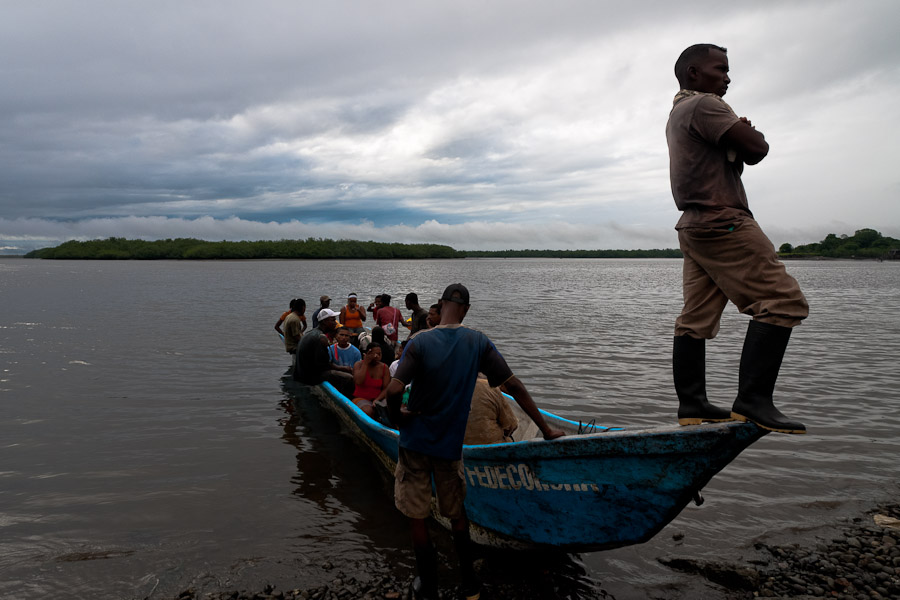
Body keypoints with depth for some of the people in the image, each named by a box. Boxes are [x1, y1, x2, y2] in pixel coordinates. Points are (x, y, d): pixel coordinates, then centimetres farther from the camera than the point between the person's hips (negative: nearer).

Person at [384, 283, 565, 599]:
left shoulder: (419, 342, -15)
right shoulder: (479, 342, -8)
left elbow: (394, 390, -25)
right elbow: (514, 385, -8)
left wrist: (397, 414, -2)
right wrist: (546, 429, -3)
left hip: (415, 441, -2)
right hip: (450, 444, 2)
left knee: (416, 516, 14)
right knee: (457, 513, 21)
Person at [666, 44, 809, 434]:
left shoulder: (677, 114, 25)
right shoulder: (703, 105, -7)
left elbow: (735, 161, 23)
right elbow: (757, 149, -13)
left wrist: (742, 135, 3)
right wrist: (752, 136, 8)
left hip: (695, 226, 11)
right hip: (722, 223, -11)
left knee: (696, 318, 6)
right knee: (782, 301, -11)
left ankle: (691, 405, 8)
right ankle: (753, 400, -16)